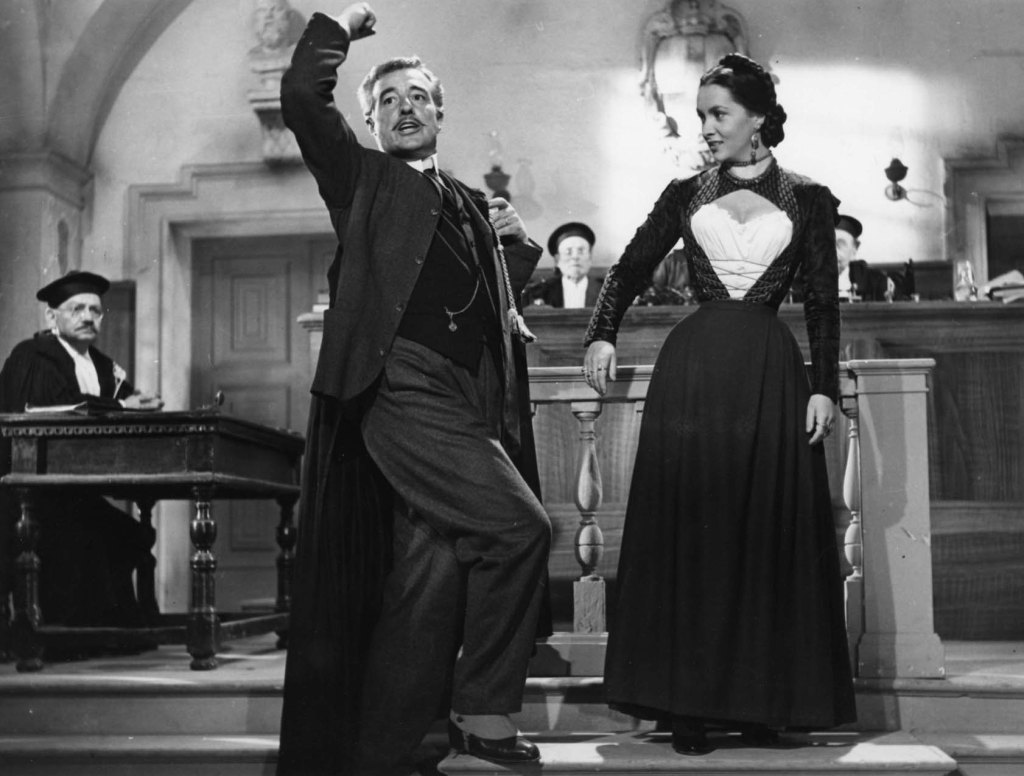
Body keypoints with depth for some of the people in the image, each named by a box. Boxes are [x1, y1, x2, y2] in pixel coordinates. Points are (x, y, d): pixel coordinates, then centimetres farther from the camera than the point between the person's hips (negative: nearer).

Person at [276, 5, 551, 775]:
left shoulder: (472, 203, 26)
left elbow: (502, 295, 31)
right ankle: (484, 712, -5)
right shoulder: (363, 178, 12)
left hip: (468, 402, 6)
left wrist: (517, 240, 14)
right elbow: (302, 94, -1)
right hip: (403, 389, -6)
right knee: (520, 526, -19)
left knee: (433, 568, 2)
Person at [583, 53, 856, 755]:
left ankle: (763, 701, 10)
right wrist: (603, 335, -8)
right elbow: (631, 269, 8)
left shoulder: (807, 199, 6)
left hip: (771, 373, -1)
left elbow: (823, 303, 4)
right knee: (688, 532, 0)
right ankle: (689, 702, 6)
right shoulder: (686, 195, 10)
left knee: (770, 534, 1)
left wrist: (823, 386, -3)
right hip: (692, 370, 1)